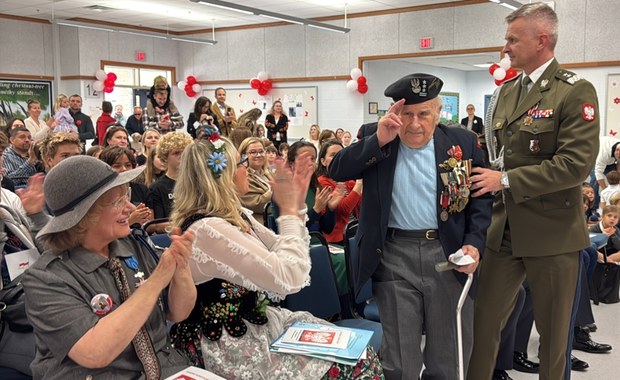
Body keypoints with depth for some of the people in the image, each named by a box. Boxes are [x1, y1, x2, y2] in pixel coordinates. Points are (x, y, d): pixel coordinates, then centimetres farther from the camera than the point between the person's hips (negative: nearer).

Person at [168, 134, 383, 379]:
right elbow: (289, 278, -26)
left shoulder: (235, 216, 5)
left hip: (257, 321, 9)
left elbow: (281, 256, 11)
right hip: (235, 349, -9)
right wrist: (289, 210, -16)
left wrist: (297, 205, -1)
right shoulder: (208, 230, -25)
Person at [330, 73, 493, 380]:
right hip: (394, 255, 0)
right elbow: (336, 172, -8)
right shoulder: (375, 142, 2)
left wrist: (474, 244, -9)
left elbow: (481, 198, 6)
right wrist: (379, 140, -18)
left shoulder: (463, 143, 3)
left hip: (449, 253, 1)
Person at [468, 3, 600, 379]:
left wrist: (506, 180, -19)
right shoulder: (507, 90, 11)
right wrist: (487, 176, 2)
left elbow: (577, 163, -20)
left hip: (552, 232, -6)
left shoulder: (576, 91, -10)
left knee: (554, 332, 11)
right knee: (484, 320, 12)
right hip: (504, 228, 6)